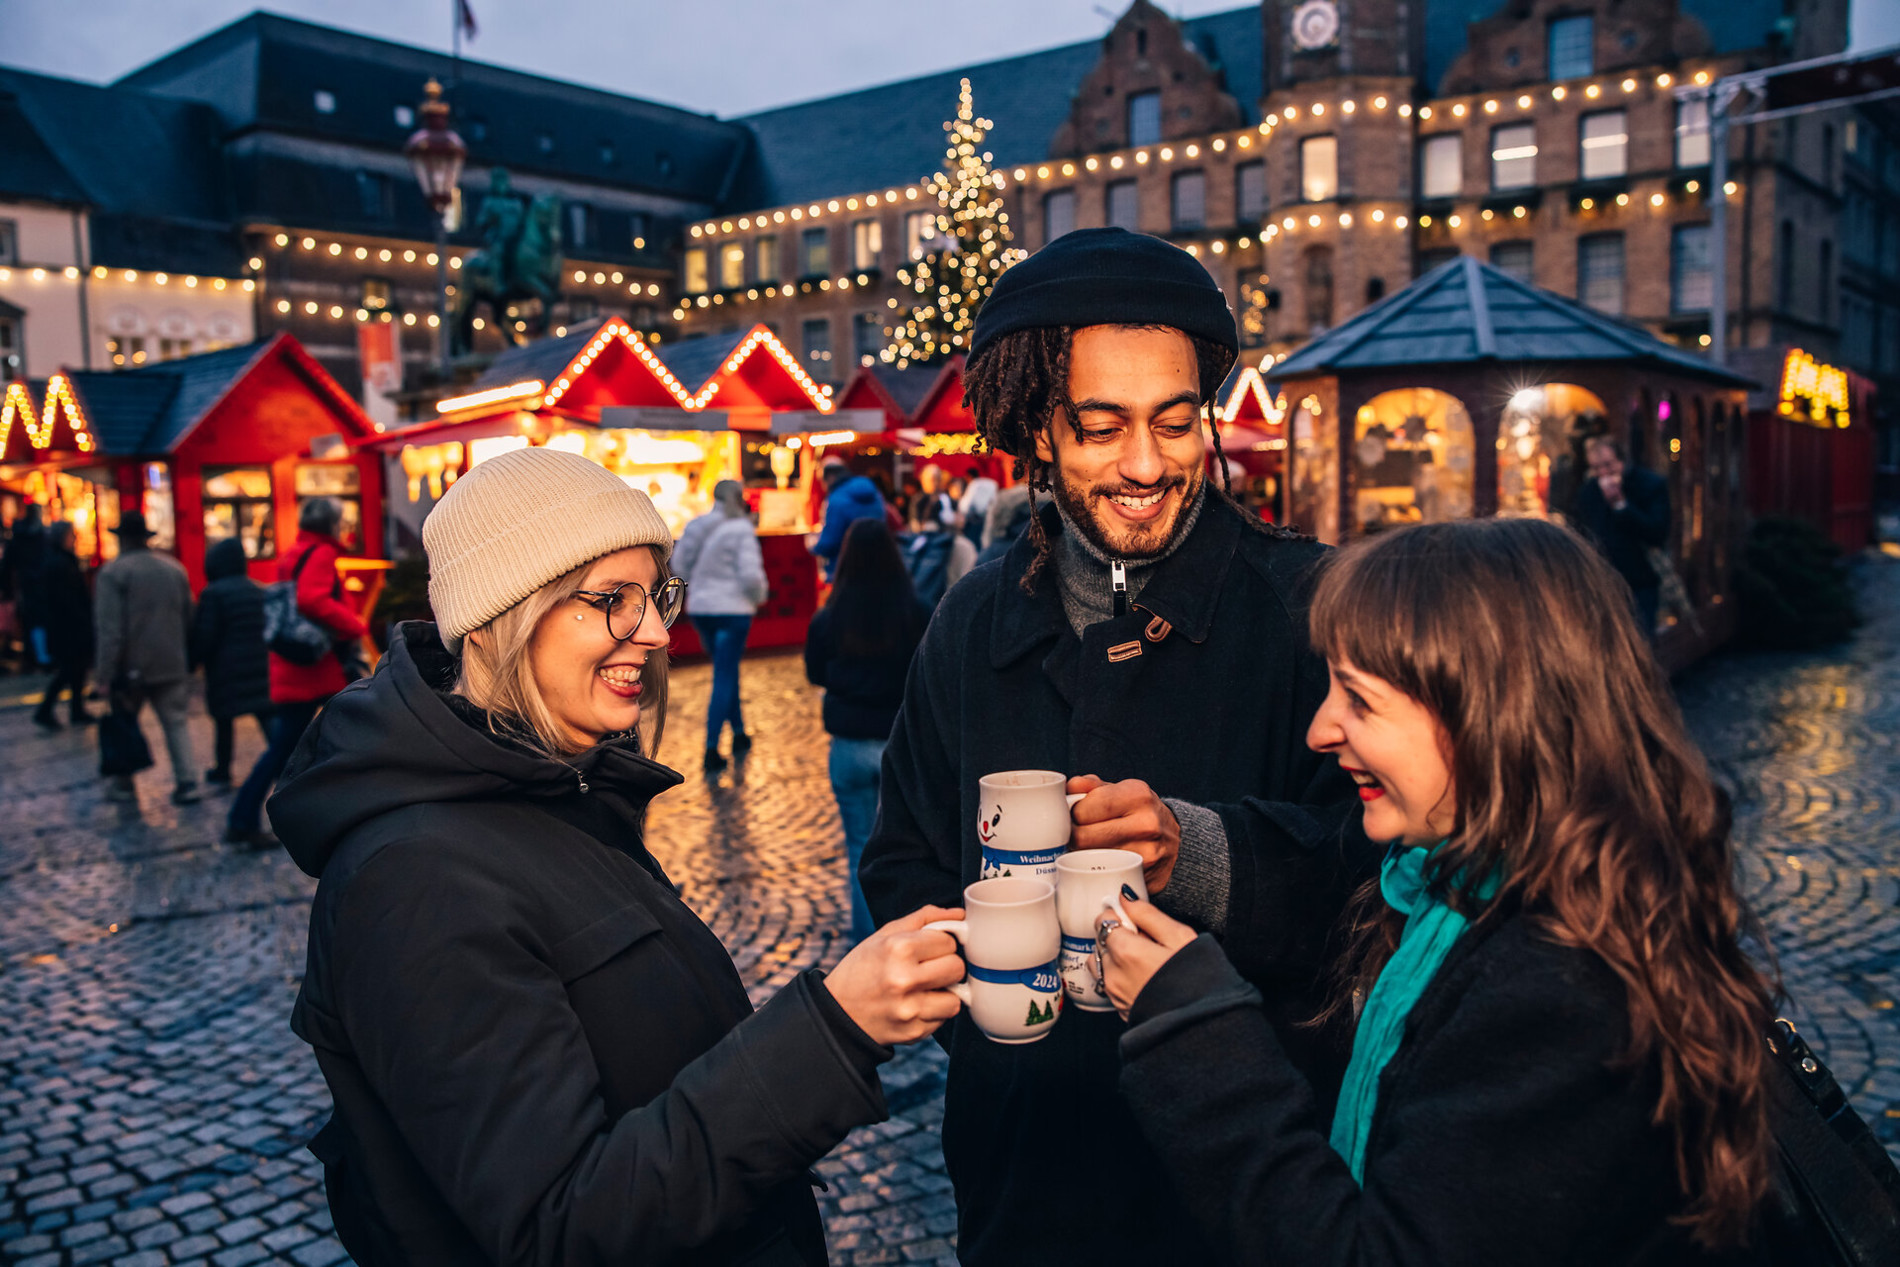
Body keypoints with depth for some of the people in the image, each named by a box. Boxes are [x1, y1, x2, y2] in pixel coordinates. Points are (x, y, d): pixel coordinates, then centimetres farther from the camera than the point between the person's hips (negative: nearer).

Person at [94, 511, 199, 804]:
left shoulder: (112, 572, -8)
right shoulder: (175, 568, 8)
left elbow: (109, 629, -14)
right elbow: (188, 620, 14)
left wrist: (108, 673, -12)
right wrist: (188, 662, 21)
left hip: (131, 667, -3)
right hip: (172, 664, 3)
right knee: (176, 723, 6)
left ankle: (122, 784, 22)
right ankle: (187, 782, -2)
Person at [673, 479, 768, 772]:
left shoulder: (695, 526, 6)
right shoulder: (741, 530, -12)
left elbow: (679, 566, 8)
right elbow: (750, 573, -18)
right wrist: (758, 596, 1)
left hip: (700, 609, 6)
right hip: (733, 610, -6)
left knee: (727, 672, 21)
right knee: (724, 678, -1)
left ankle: (739, 735, 31)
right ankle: (711, 750, -4)